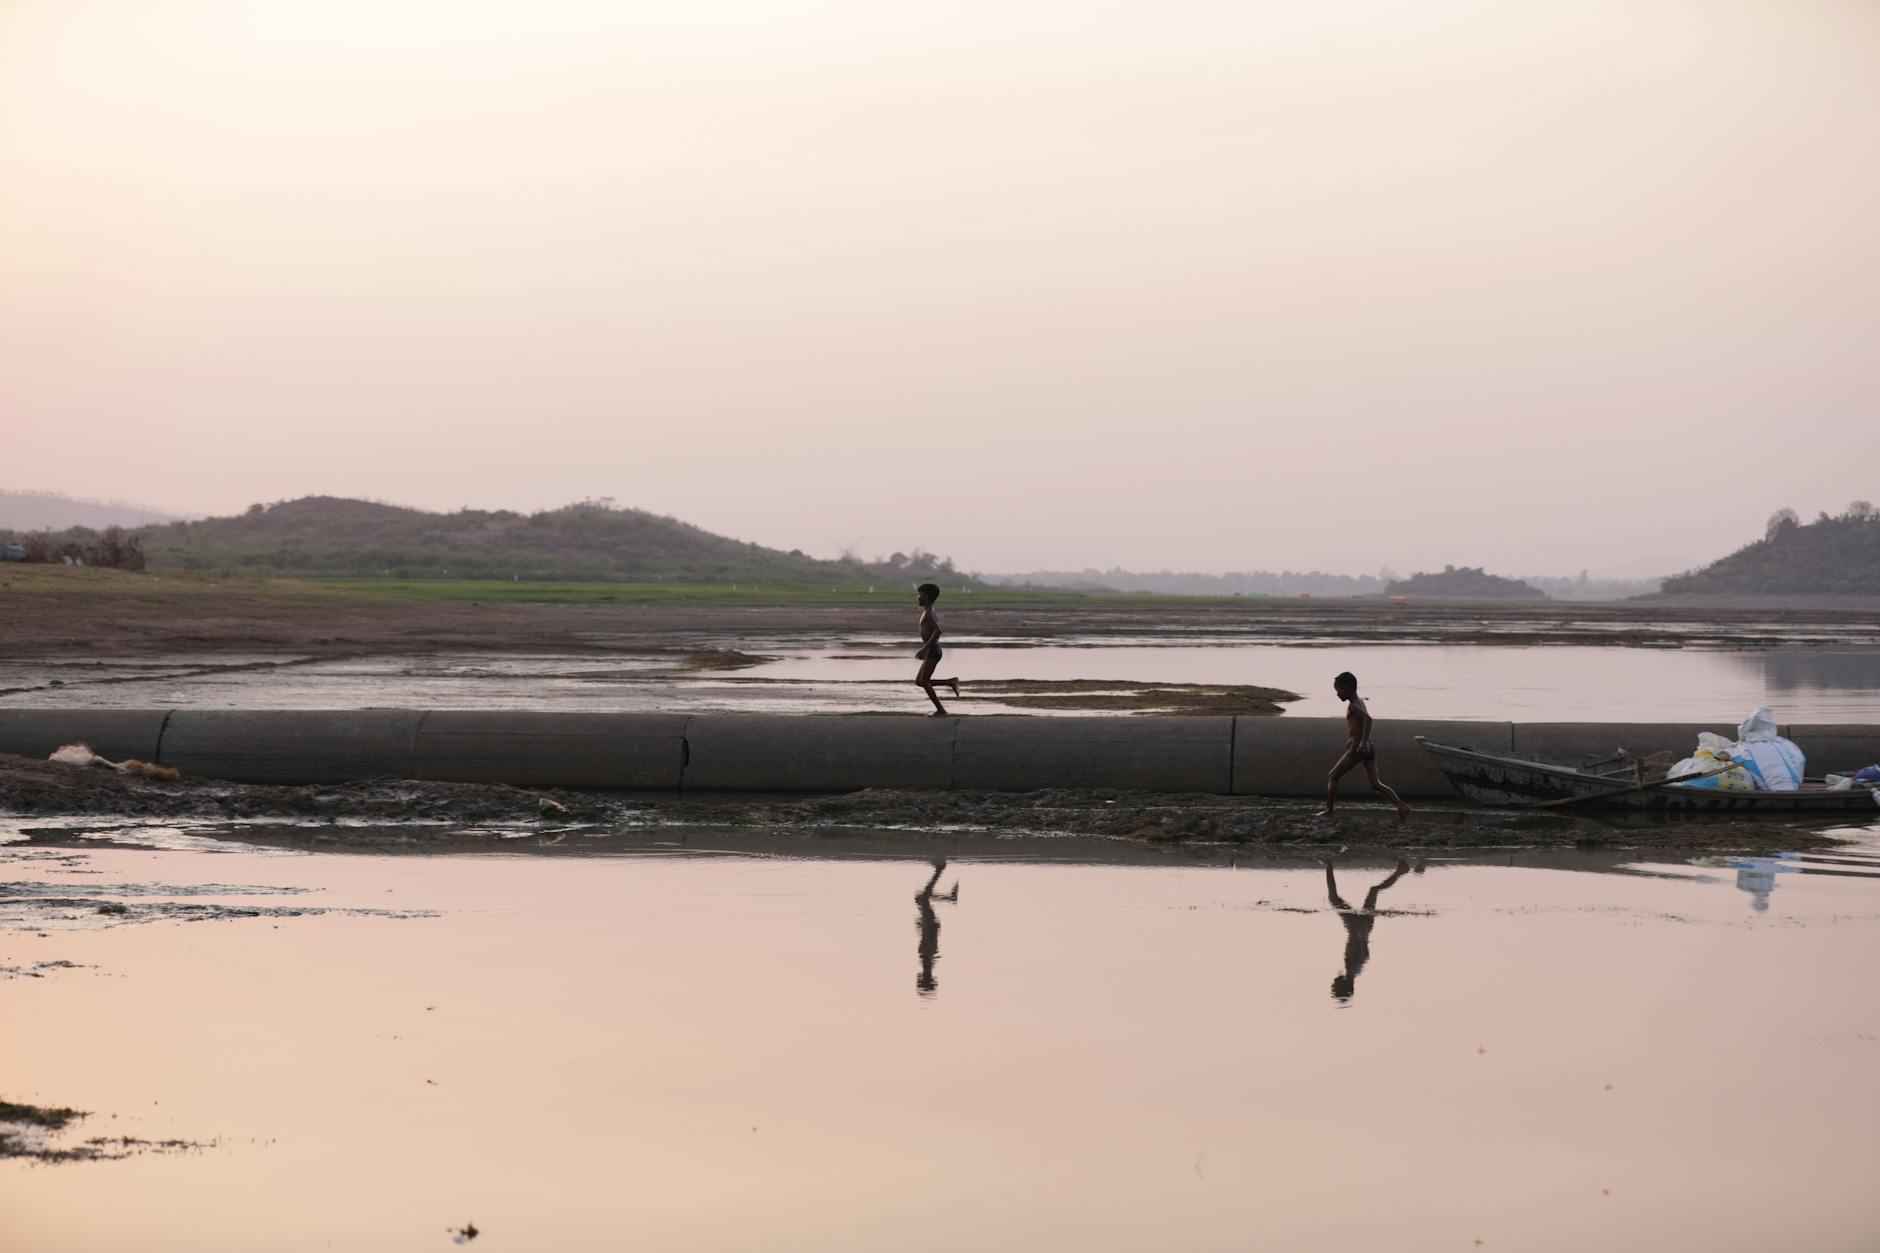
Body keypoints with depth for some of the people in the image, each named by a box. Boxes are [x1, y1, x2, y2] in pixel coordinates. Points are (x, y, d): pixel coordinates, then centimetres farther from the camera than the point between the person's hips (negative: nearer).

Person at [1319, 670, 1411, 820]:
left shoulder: (1353, 706, -13)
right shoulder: (1359, 700, 14)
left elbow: (1368, 718, -32)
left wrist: (1364, 741, -38)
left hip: (1357, 749, -9)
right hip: (1368, 750, 9)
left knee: (1333, 777, 6)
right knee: (1375, 784, 4)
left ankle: (1329, 810, 9)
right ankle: (1402, 806, -9)